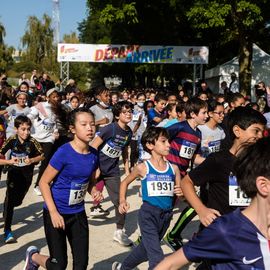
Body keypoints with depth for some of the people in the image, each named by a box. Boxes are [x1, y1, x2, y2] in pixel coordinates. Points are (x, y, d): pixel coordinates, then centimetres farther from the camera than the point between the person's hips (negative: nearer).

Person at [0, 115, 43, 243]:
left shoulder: (32, 142, -16)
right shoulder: (11, 140, -17)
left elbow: (42, 155, 0)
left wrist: (32, 160, -17)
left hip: (27, 175, 2)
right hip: (14, 173, -2)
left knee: (17, 201, 14)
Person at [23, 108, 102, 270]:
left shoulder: (94, 154, -3)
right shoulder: (64, 152, -21)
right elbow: (44, 182, -15)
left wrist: (95, 192, -10)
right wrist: (54, 212, -20)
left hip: (78, 213, 6)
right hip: (57, 213, -5)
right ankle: (34, 256, 33)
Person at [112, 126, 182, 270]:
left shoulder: (173, 168, 2)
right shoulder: (143, 168, -6)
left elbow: (180, 192, 8)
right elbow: (125, 183, 9)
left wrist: (181, 193, -14)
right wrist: (122, 201, -2)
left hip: (166, 215, 5)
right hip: (148, 213, -5)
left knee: (146, 249, 22)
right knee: (157, 256, -11)